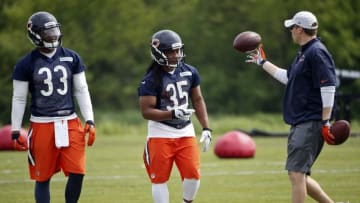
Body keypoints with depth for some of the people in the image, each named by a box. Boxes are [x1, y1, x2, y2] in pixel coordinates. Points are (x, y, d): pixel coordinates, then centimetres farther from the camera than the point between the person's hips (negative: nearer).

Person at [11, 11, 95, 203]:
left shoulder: (71, 58, 6)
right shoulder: (26, 64, -2)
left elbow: (81, 91, 10)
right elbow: (19, 99, 1)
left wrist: (89, 121, 3)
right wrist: (16, 132, -2)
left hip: (70, 123, 2)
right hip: (42, 126, -2)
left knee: (77, 173, -5)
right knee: (43, 178, 3)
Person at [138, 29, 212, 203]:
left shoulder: (190, 72, 4)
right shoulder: (151, 80, -13)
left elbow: (197, 100, 13)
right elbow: (146, 111, -16)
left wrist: (206, 128, 7)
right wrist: (173, 114, -28)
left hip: (185, 132, 4)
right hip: (160, 134, -4)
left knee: (193, 175, -6)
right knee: (160, 179, 1)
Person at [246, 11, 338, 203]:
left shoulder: (317, 53, -13)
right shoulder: (304, 53, 18)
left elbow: (328, 88, -20)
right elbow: (288, 77, 34)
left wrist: (326, 122, -24)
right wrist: (263, 63, 43)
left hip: (311, 124, -11)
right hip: (300, 123, 11)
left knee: (296, 174, -13)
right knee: (299, 176, 12)